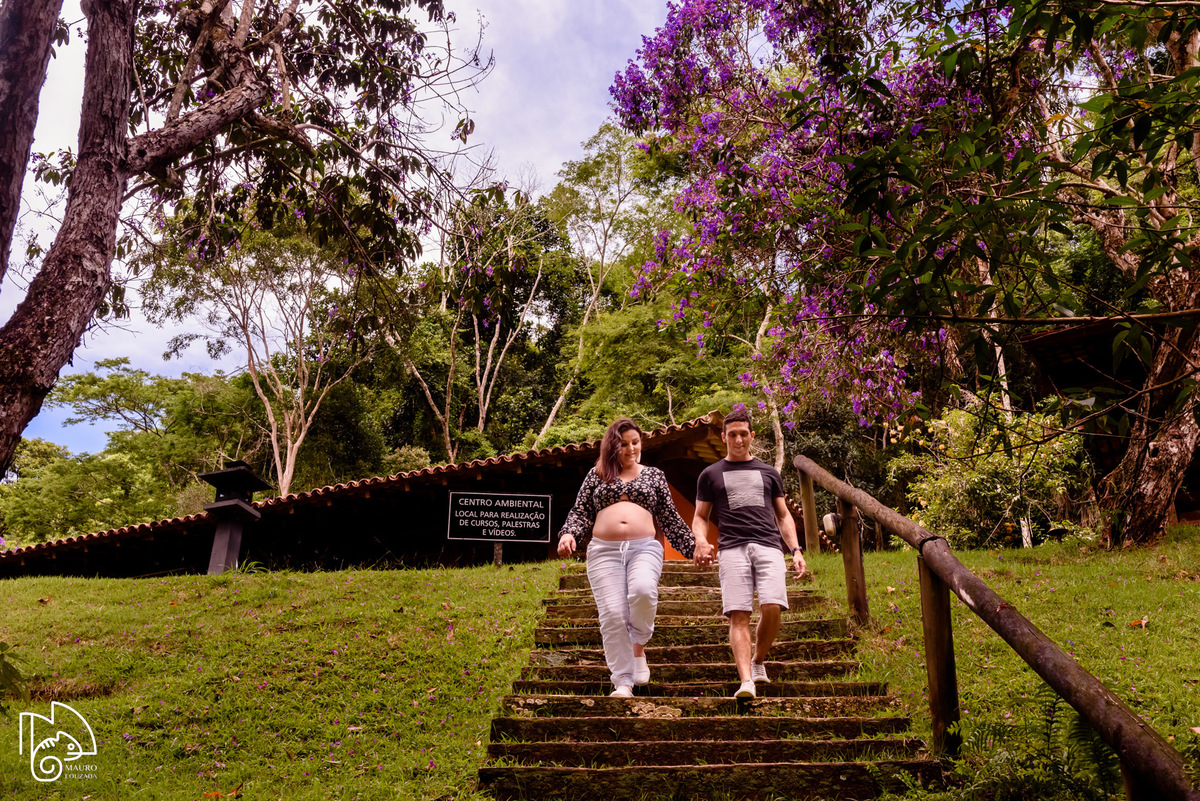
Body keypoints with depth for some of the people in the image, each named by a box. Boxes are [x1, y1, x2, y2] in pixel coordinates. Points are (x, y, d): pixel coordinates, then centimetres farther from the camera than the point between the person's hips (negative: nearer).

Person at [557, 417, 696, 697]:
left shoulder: (654, 475, 19)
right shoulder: (596, 475, 18)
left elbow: (670, 518, 20)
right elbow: (581, 512, 14)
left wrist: (693, 547, 15)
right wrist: (568, 534, -6)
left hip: (644, 548, 0)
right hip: (603, 551, 1)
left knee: (643, 590, -31)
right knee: (612, 614, -11)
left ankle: (639, 646, -5)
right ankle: (623, 682, -1)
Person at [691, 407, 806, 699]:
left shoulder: (769, 472, 24)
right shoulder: (710, 474, 20)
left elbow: (783, 515, 24)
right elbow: (700, 517, 18)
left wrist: (796, 550, 10)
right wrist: (701, 540, -4)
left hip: (769, 546, 1)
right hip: (732, 548, -1)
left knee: (772, 608, -17)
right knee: (738, 615, -14)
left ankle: (758, 661, 8)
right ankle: (746, 682, -19)